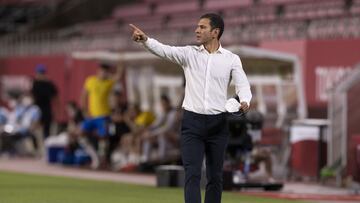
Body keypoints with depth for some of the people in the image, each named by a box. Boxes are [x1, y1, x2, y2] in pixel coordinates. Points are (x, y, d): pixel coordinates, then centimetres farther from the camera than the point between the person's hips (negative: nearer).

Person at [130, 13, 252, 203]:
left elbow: (242, 85, -7)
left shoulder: (231, 59, 2)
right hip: (192, 122, -1)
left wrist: (245, 101, -29)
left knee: (215, 176, 8)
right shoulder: (189, 54, 3)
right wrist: (145, 39, -32)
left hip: (218, 123, 1)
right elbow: (165, 50, -12)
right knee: (192, 174, -9)